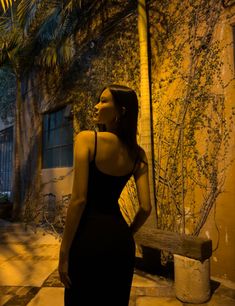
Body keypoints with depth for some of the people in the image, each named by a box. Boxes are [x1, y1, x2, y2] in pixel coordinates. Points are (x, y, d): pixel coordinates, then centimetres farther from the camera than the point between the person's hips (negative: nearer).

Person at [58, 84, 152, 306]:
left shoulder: (87, 139, -13)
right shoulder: (137, 153, 0)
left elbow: (79, 199, -18)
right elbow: (146, 208, -3)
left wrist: (64, 252, -10)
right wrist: (126, 235, 14)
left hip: (90, 234, -4)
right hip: (119, 235, 5)